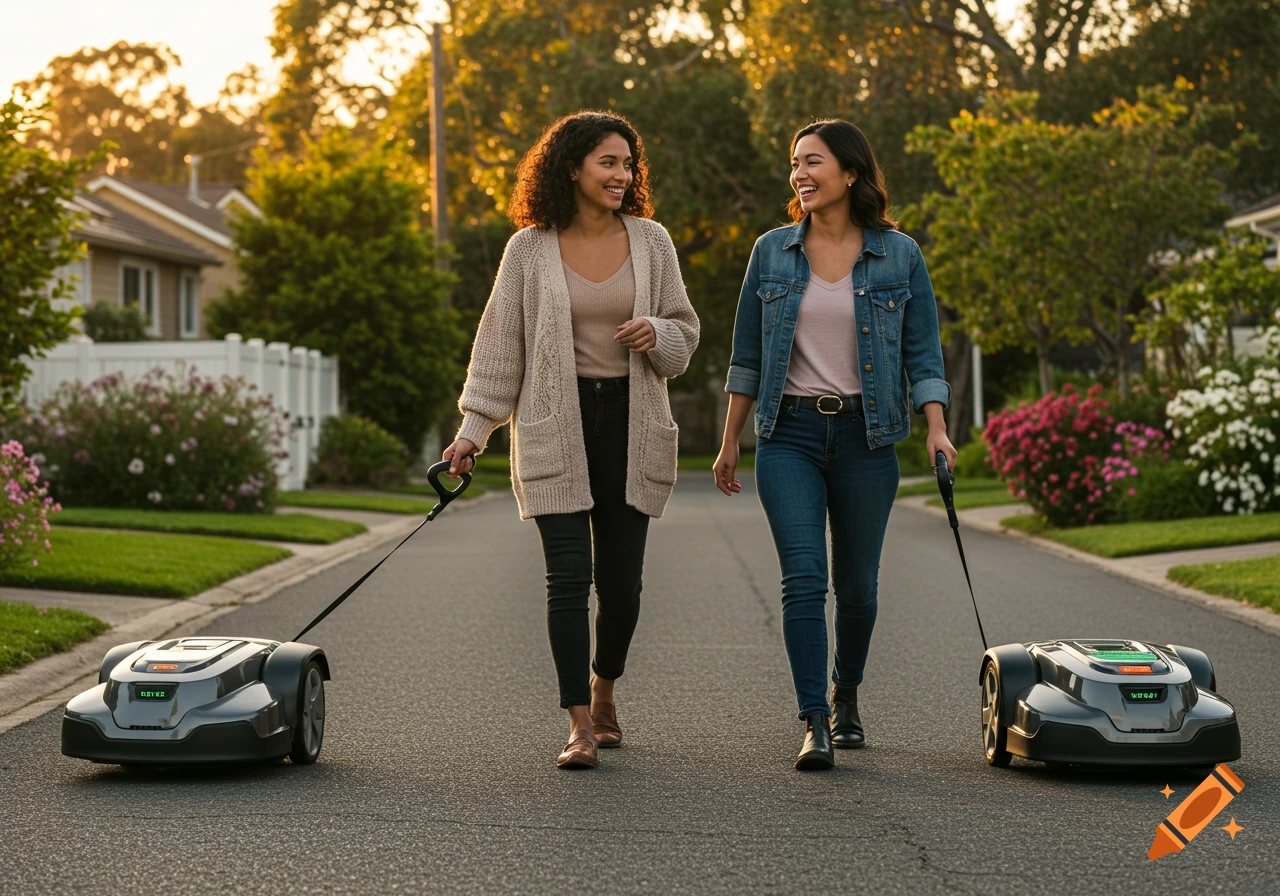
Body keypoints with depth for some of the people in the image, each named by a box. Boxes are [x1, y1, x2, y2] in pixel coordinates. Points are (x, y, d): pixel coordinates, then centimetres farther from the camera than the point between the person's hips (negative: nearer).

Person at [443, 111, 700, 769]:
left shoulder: (650, 242, 6)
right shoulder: (530, 249, 1)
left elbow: (685, 331, 12)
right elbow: (499, 343, 4)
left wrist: (654, 333, -11)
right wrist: (473, 429, 0)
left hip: (630, 423, 2)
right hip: (556, 424, -2)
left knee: (621, 578, 5)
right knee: (568, 576, -8)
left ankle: (603, 690, 31)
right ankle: (580, 726, -6)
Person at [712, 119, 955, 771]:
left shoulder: (899, 255, 2)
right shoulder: (772, 252, 5)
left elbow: (923, 352, 3)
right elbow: (747, 356, 10)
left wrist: (936, 429, -10)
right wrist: (729, 442, 10)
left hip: (865, 437, 0)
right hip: (789, 434, 0)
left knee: (857, 586, 8)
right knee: (804, 578, -12)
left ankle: (846, 698, 33)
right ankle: (814, 725, -11)